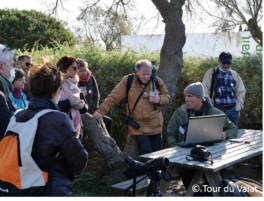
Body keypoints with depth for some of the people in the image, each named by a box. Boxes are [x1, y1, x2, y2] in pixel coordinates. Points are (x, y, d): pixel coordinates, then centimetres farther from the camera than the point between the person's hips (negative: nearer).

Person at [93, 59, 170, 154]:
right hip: (138, 127, -3)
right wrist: (101, 111, -11)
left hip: (155, 126, 3)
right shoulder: (127, 81, -8)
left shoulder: (157, 81, 0)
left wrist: (159, 99, -13)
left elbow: (167, 97, 10)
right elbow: (113, 97, -5)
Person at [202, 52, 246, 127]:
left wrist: (237, 108, 3)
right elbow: (205, 92, -2)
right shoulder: (211, 73, 2)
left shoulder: (235, 75, 12)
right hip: (217, 110, -3)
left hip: (232, 110, 4)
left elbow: (241, 92, 14)